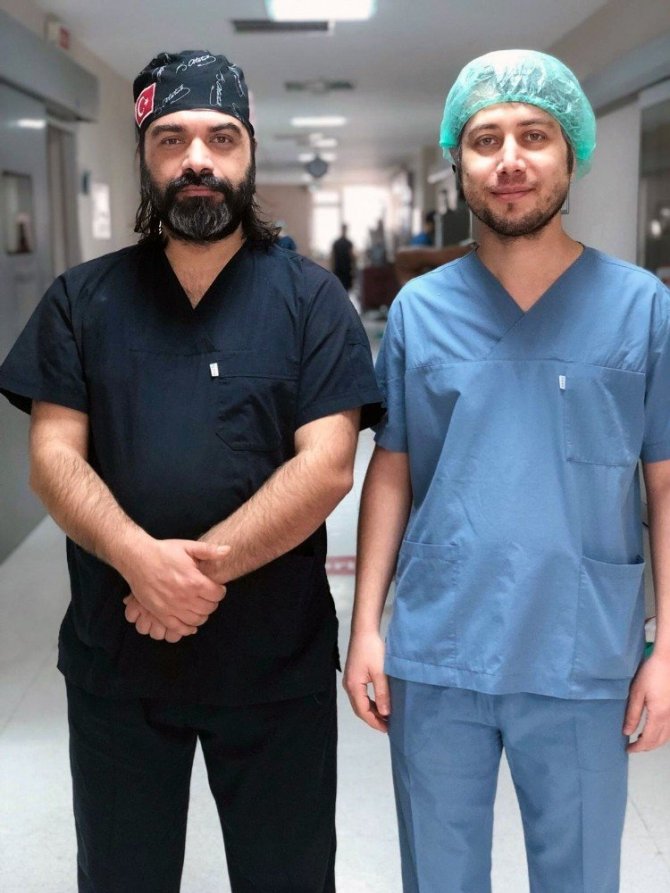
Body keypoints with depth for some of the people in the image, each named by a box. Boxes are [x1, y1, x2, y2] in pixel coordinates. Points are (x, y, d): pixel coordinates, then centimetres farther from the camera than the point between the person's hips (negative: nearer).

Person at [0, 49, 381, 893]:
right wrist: (142, 560, -23)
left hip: (277, 661, -1)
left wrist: (203, 567, -22)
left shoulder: (311, 299, -3)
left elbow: (326, 466, -12)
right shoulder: (82, 300, 3)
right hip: (115, 660, 2)